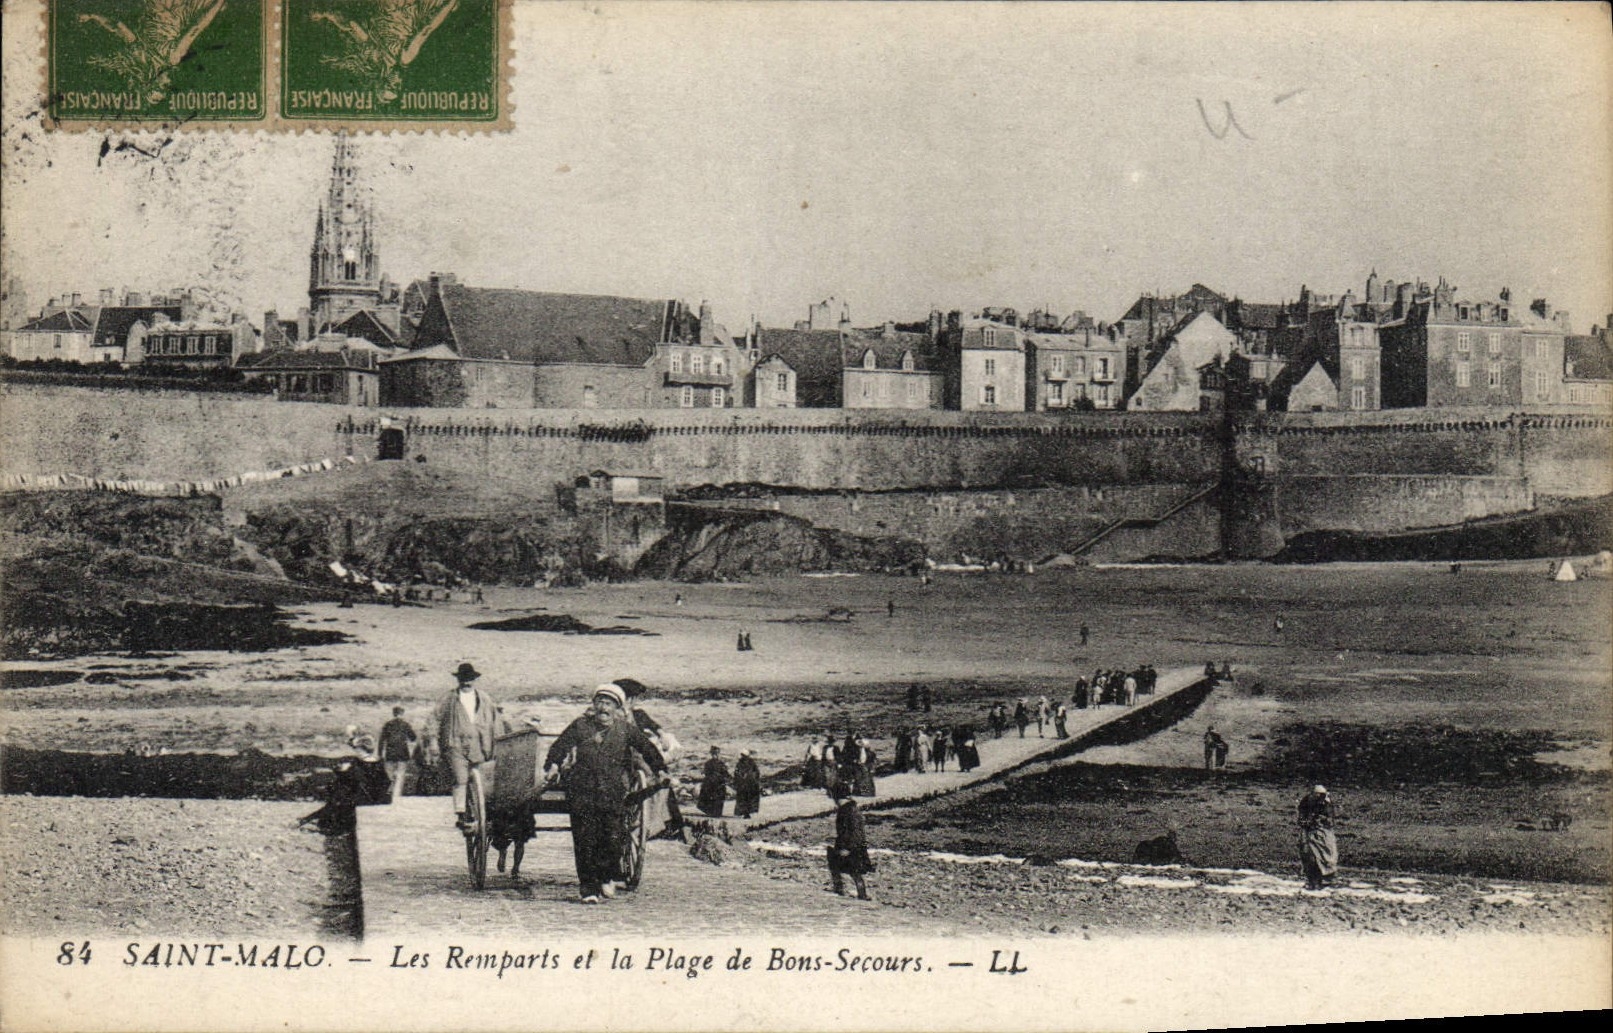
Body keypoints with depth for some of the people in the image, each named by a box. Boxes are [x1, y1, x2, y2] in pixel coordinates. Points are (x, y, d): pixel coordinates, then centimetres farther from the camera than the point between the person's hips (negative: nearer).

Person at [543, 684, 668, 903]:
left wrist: (659, 769, -3)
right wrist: (553, 764, -17)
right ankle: (589, 888, 4)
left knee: (613, 838, -2)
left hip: (613, 793, 0)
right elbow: (560, 745, 0)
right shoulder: (580, 726, 7)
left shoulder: (626, 729, 8)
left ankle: (607, 877, 22)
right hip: (582, 792, 0)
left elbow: (646, 747, 7)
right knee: (585, 841, -2)